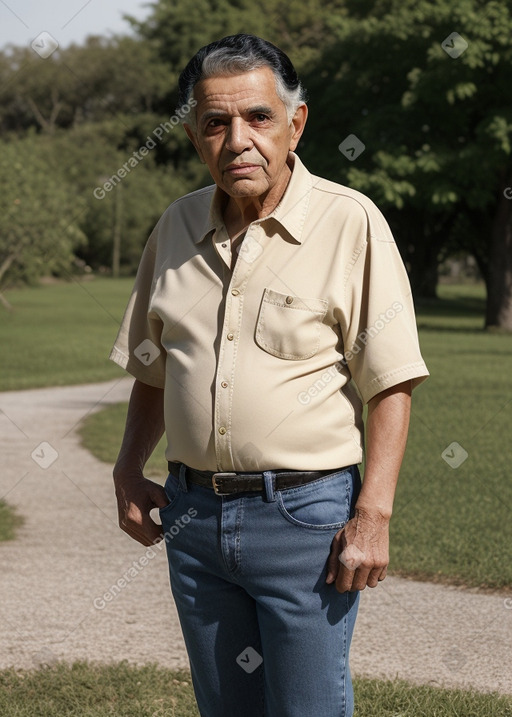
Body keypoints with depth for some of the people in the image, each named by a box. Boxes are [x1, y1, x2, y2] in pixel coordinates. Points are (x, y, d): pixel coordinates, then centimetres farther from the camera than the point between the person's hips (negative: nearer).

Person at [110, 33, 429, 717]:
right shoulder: (178, 226, 7)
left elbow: (391, 385, -10)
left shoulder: (350, 223, -9)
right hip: (193, 511, 5)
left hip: (305, 509, -5)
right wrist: (128, 469, 9)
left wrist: (373, 515, -16)